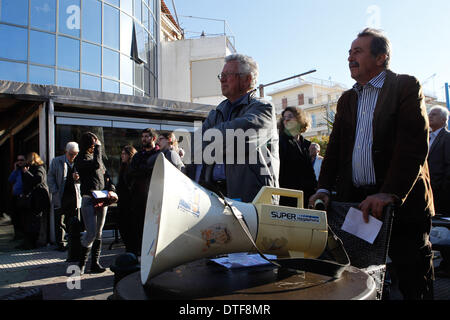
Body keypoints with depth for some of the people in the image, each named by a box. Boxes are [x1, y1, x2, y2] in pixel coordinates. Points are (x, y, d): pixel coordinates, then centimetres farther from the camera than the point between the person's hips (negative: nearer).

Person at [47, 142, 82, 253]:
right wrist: (55, 192, -6)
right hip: (60, 198, -1)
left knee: (73, 223, 5)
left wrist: (78, 178, -13)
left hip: (74, 197, 1)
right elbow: (50, 177, 5)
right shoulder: (56, 161, 5)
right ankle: (60, 244, 16)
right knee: (59, 222, 5)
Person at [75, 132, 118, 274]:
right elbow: (96, 165, -19)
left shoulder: (96, 157, 19)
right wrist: (98, 148, -7)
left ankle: (95, 263, 13)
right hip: (89, 199, -6)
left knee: (99, 232, 7)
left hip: (102, 198, 6)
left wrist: (111, 189, 1)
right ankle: (81, 263, 5)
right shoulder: (80, 159, -1)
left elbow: (106, 175, 18)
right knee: (91, 233, -11)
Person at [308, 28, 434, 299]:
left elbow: (415, 145, -13)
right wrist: (324, 189, 0)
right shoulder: (347, 99, 18)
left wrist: (390, 193, -23)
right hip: (355, 202, 5)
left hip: (402, 203, -5)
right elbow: (335, 147, 14)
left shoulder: (406, 86, 0)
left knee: (415, 286, 3)